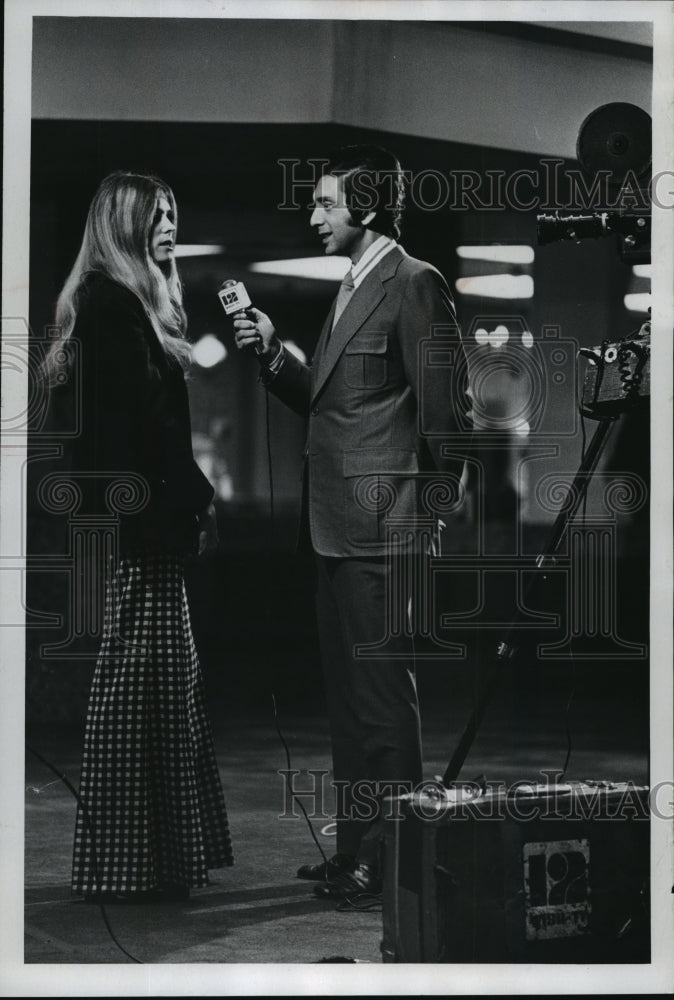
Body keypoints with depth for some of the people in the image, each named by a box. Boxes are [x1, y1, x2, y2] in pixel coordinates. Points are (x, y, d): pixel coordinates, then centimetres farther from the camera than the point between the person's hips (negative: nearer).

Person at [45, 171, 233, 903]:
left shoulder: (128, 301, 19)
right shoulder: (111, 302, -11)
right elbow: (144, 418, -17)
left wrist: (190, 499, 9)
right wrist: (197, 498, -12)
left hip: (138, 514, 10)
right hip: (137, 511, -10)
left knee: (155, 675, 11)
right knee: (138, 675, -6)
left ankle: (152, 850, 17)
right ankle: (124, 862, 0)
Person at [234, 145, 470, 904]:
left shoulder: (414, 284, -11)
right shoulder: (351, 289, 18)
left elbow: (442, 404, -14)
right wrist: (271, 353, 4)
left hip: (381, 525, -10)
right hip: (336, 526, 10)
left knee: (382, 693, -4)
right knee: (348, 695, 14)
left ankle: (391, 860, 4)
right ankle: (356, 851, 23)